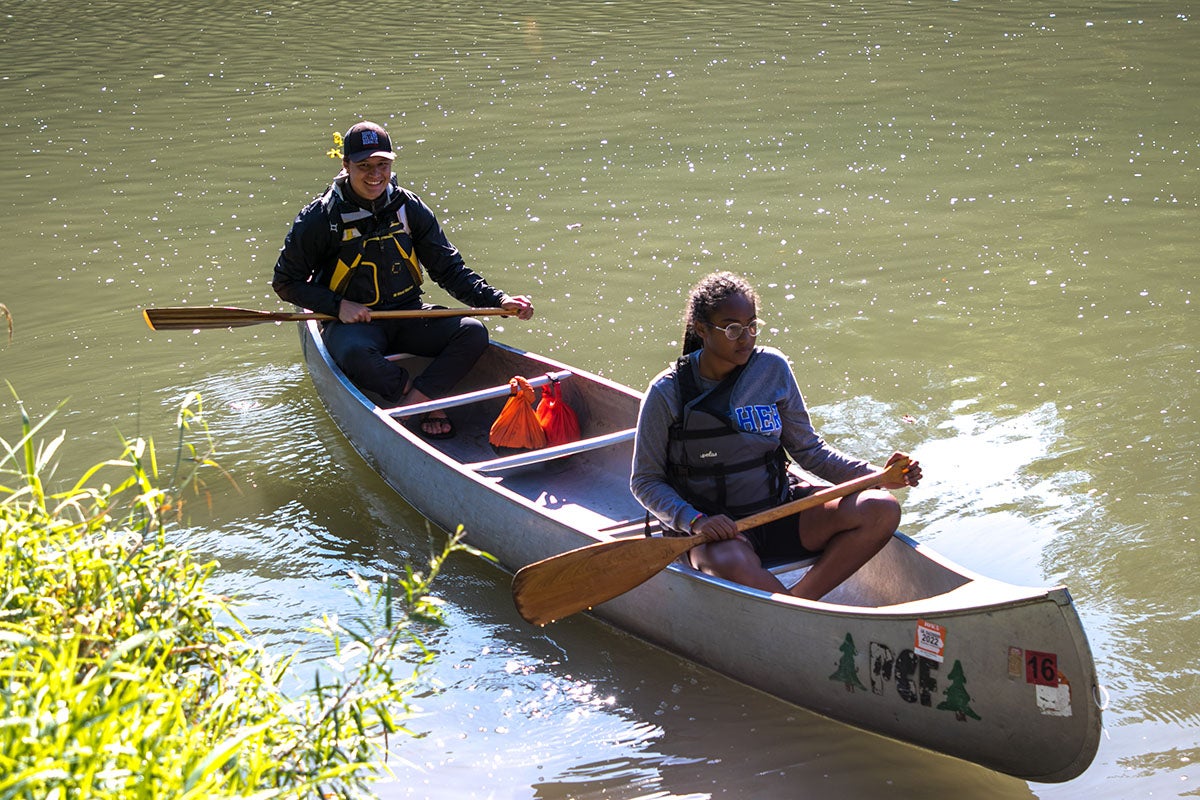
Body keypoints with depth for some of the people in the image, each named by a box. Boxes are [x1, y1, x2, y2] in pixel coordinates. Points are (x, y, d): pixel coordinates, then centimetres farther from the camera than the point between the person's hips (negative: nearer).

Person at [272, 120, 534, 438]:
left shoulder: (408, 208, 2)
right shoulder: (320, 218, -8)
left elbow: (449, 270, 6)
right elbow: (286, 282, -1)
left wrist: (498, 300, -7)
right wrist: (338, 305, -16)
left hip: (408, 316, 4)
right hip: (352, 321, -4)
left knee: (473, 332, -19)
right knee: (355, 352, -39)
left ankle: (413, 402, -27)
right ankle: (429, 403, -19)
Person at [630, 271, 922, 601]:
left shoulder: (772, 369, 1)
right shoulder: (667, 393, -8)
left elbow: (808, 449, 9)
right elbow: (645, 481, -2)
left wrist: (877, 476, -4)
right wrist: (696, 521, -19)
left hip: (781, 514, 5)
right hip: (714, 531, -4)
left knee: (882, 510, -17)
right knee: (732, 564, -41)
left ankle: (800, 599, -21)